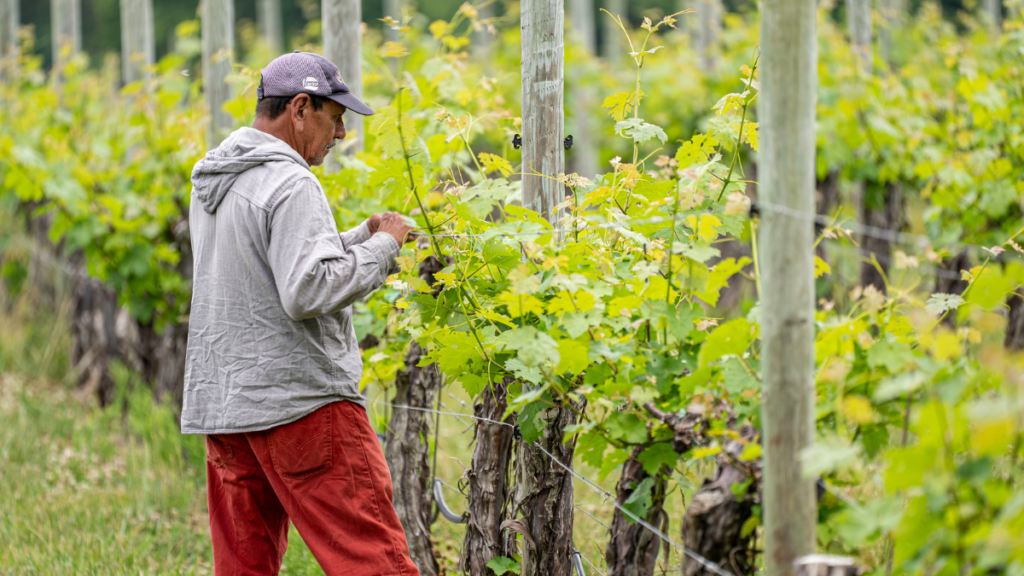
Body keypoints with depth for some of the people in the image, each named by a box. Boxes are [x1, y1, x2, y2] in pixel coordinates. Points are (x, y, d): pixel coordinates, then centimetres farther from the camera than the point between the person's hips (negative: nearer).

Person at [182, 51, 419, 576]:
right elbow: (310, 292, -22)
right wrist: (381, 247, -9)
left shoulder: (213, 183, 16)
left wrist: (363, 235, 16)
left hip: (220, 403, 9)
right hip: (299, 399, -9)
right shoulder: (290, 184, -13)